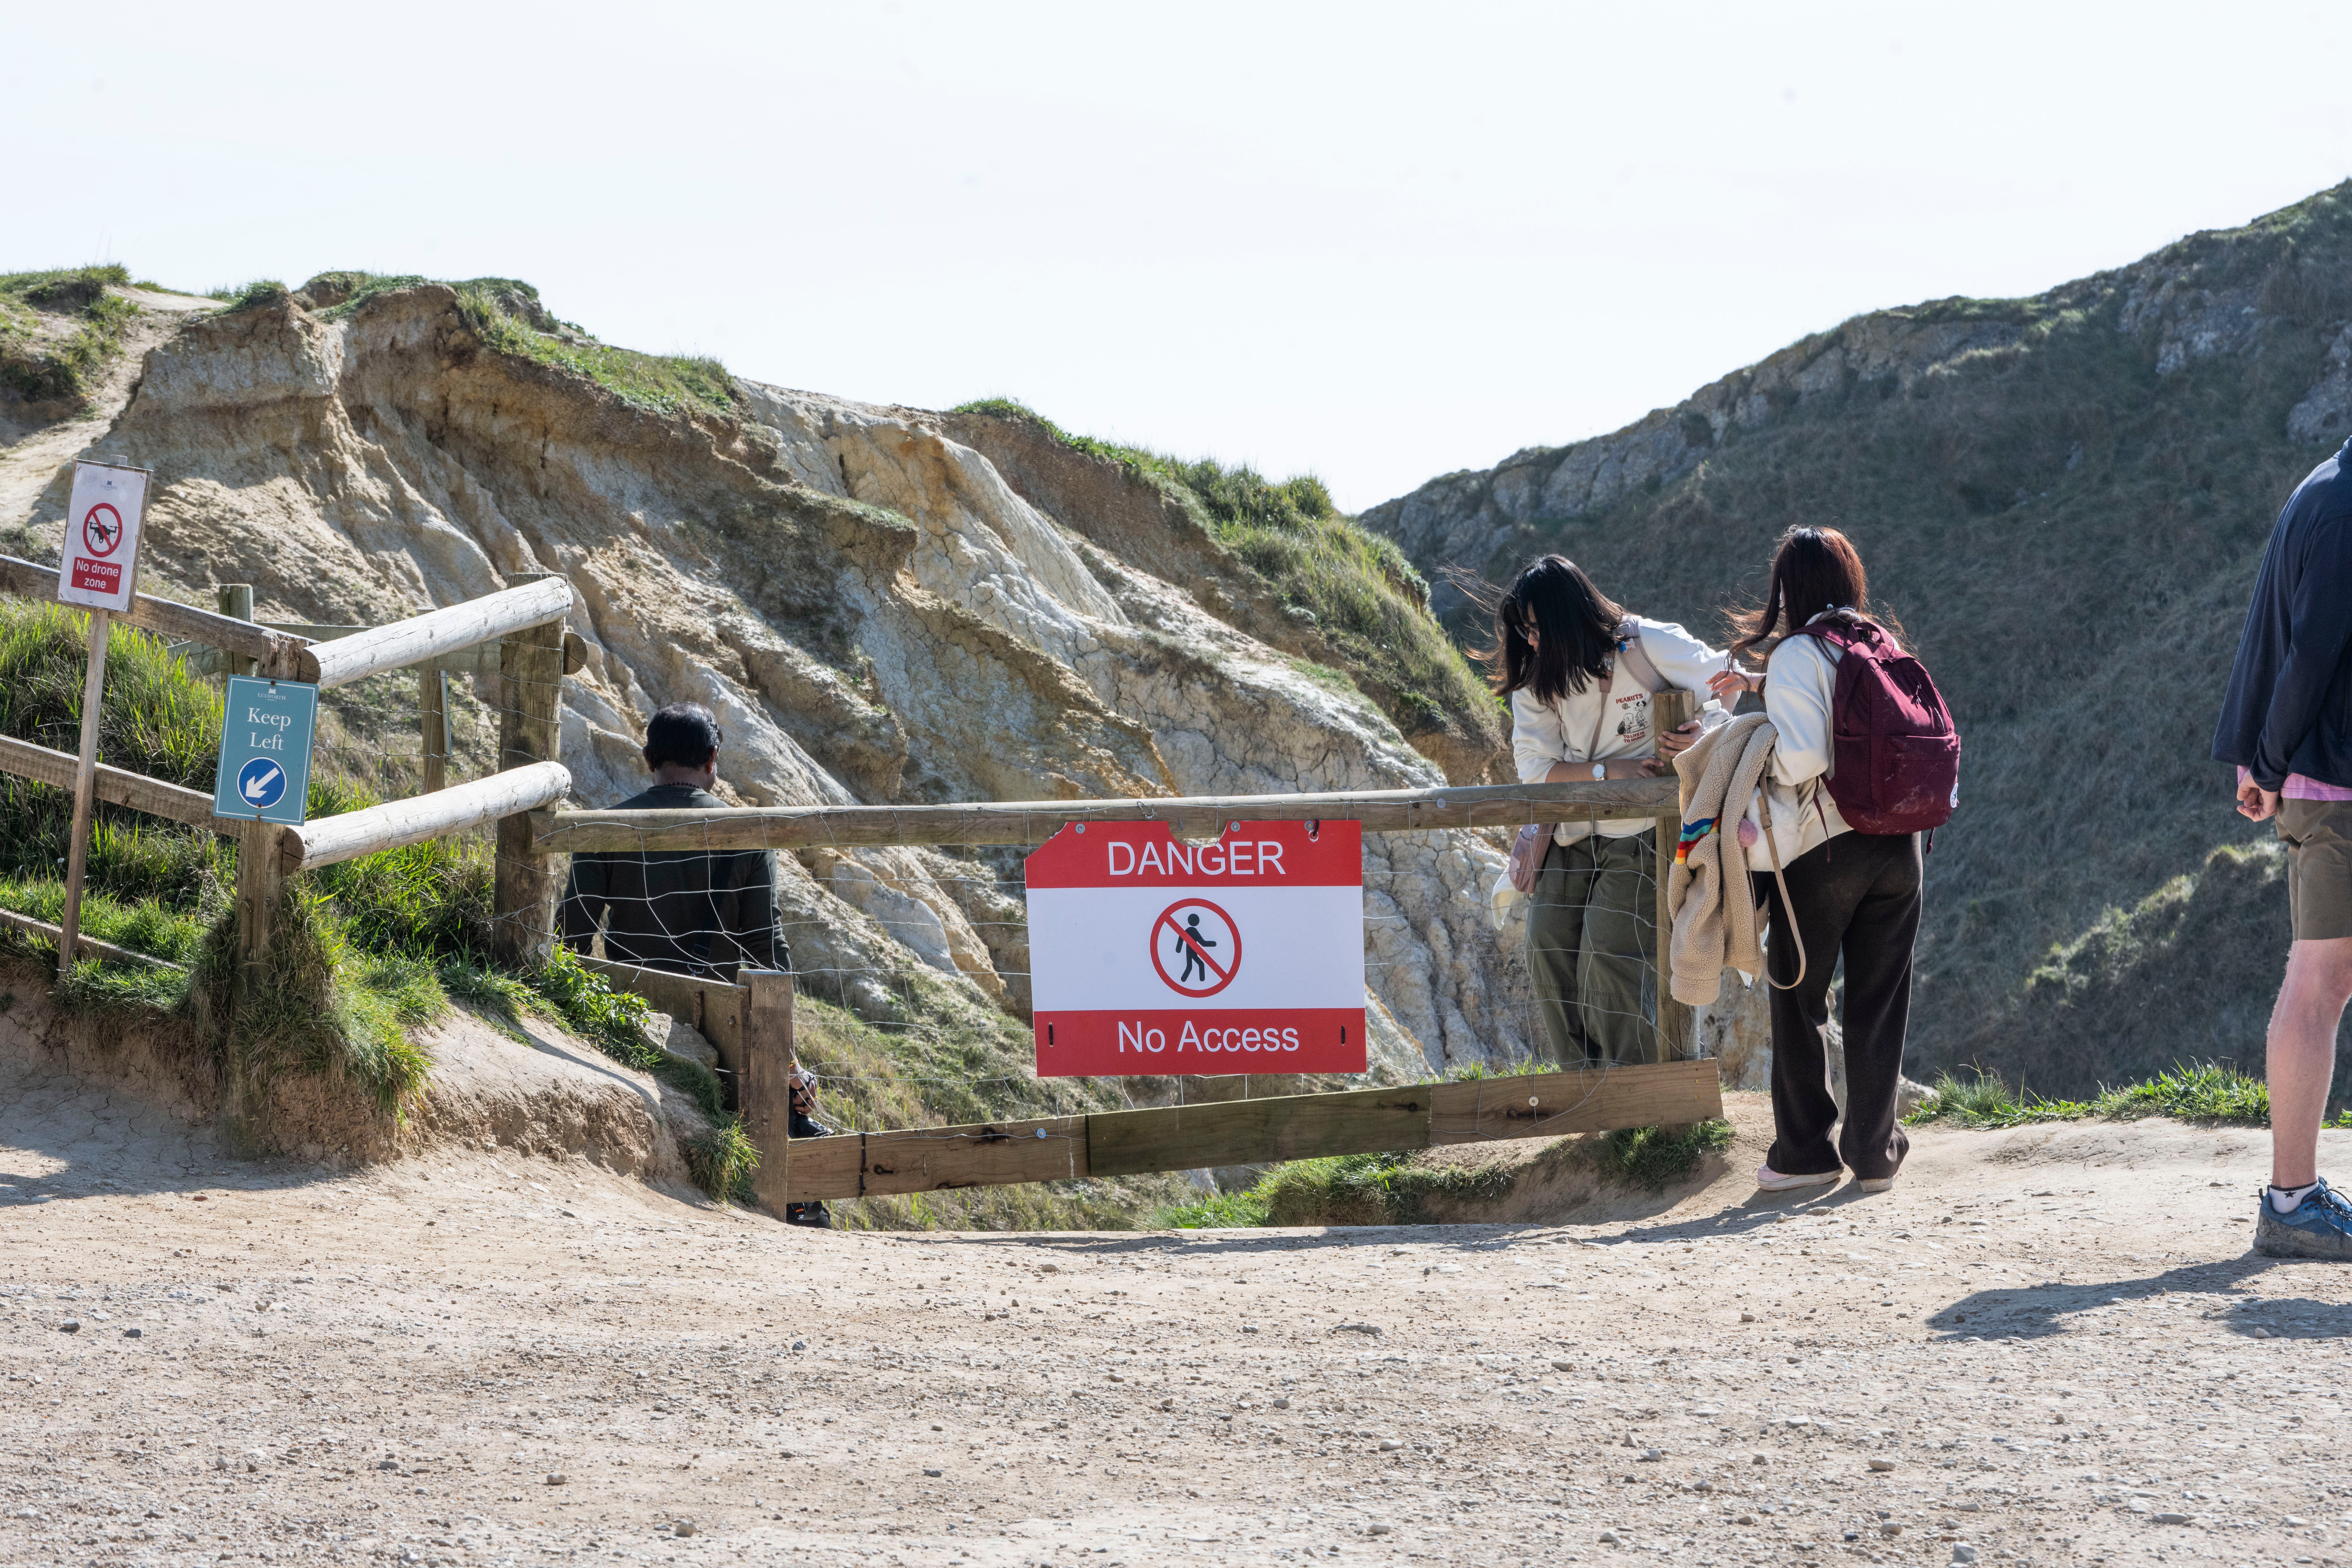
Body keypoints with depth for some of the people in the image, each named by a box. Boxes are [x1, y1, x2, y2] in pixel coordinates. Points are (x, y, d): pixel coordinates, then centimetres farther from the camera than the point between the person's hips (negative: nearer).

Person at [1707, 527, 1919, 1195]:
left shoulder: (1798, 656, -10)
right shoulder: (1883, 646, 9)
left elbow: (1804, 757, -19)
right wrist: (1763, 687, 22)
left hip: (1820, 848, -5)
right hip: (1897, 844, 5)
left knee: (1799, 1001, 9)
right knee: (1880, 1004, 9)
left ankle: (1805, 1152, 13)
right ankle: (1875, 1153, 11)